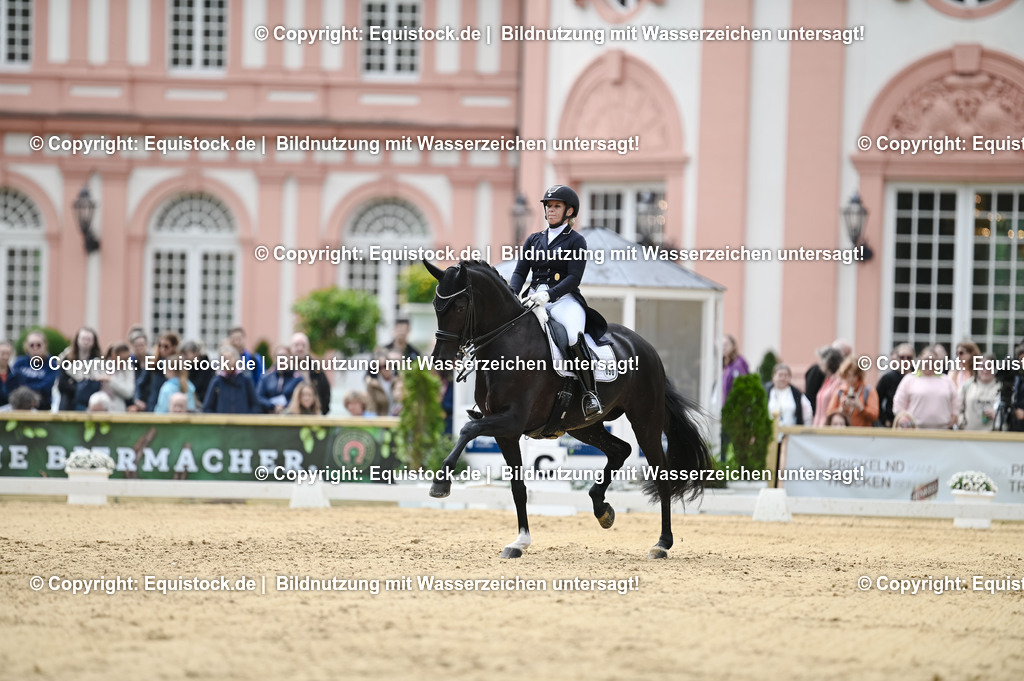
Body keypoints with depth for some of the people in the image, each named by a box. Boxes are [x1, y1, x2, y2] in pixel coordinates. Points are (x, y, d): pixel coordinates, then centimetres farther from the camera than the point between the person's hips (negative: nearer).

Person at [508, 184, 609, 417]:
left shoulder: (575, 241, 4)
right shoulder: (534, 239, 19)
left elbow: (574, 278, -7)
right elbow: (520, 271, 12)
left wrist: (549, 294, -23)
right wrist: (512, 294, -10)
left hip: (564, 300, -5)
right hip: (534, 300, 5)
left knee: (575, 337, -36)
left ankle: (590, 393, -28)